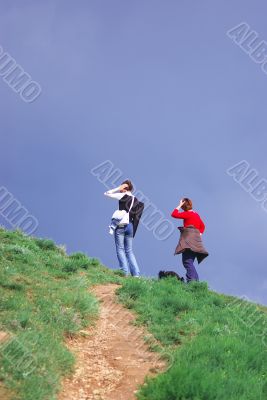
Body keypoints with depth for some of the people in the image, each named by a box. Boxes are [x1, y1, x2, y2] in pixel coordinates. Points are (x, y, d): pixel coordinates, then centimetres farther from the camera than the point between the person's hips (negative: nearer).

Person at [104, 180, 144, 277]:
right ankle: (136, 273, 2)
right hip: (130, 226, 6)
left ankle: (125, 272, -10)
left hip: (120, 226, -5)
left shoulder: (122, 196, -4)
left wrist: (119, 189, 5)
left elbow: (107, 193, 4)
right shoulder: (136, 201, 12)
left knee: (120, 249, 0)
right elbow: (136, 219, 13)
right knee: (129, 251, 10)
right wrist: (133, 232, 17)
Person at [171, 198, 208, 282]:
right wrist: (200, 233, 18)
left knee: (187, 262, -18)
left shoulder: (187, 214, -5)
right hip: (195, 242, 9)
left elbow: (174, 214, -8)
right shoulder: (196, 214, 21)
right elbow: (202, 226, 30)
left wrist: (179, 205, 0)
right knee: (190, 262, 12)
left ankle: (191, 281, -32)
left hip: (189, 241, -9)